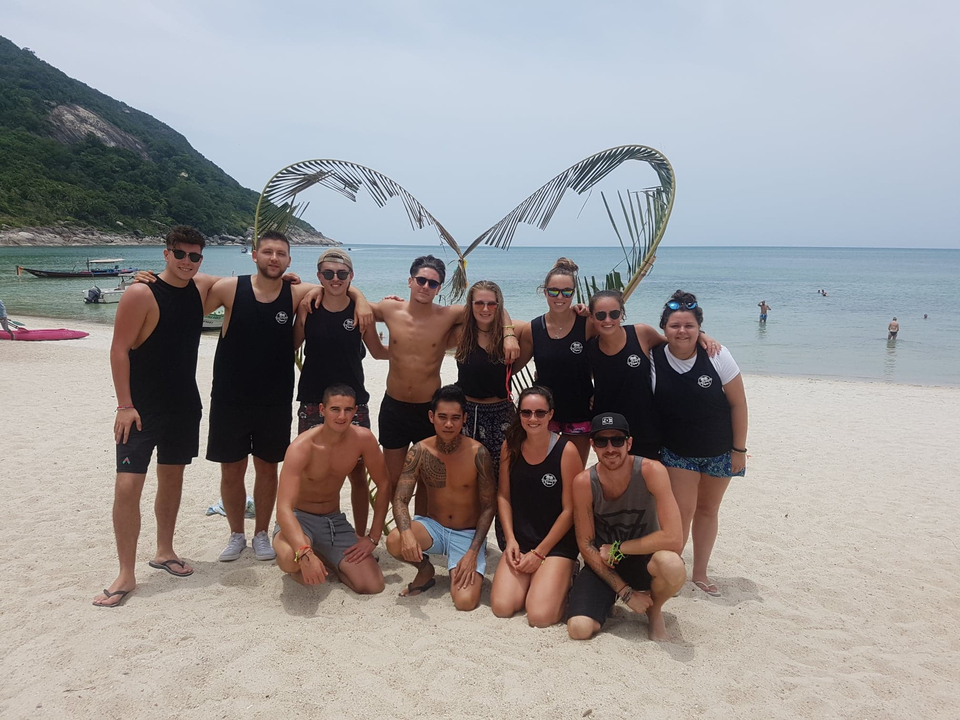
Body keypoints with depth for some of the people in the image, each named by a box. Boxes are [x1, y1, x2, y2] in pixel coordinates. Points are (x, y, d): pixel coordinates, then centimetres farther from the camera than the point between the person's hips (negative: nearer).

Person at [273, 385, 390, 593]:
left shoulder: (363, 438, -14)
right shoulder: (301, 447, -26)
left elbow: (384, 486, -2)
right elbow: (283, 508, -34)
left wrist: (373, 537, -7)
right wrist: (305, 554, -49)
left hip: (335, 521, 4)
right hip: (299, 519, -4)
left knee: (373, 586, -13)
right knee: (290, 558, -39)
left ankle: (326, 561, 17)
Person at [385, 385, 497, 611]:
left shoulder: (477, 453, -17)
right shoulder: (420, 451, -10)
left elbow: (488, 507, -10)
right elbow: (400, 499, -13)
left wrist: (472, 552, -18)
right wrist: (406, 533, -35)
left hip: (468, 534, -2)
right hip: (433, 527, 2)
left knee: (465, 601, -22)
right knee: (394, 541, -30)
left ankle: (464, 572, 15)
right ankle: (425, 570, 4)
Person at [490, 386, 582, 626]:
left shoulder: (566, 450, -14)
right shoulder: (510, 445, 0)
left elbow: (569, 510, -11)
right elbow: (503, 495, 6)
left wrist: (539, 553, -10)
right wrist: (510, 540, -6)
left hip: (557, 544, -4)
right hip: (519, 541, 4)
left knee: (540, 616, -17)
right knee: (502, 607, -13)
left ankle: (563, 580, 14)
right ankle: (530, 579, 17)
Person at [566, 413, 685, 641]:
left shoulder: (651, 471, -21)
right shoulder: (583, 483, -15)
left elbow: (672, 538, -26)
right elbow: (586, 545, -8)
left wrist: (617, 549, -17)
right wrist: (625, 592, -13)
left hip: (642, 561, -1)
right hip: (602, 564, 2)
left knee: (672, 564, -37)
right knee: (579, 629, -21)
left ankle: (655, 611, 0)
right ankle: (608, 599, 17)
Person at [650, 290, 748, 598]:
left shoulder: (717, 356, -15)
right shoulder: (654, 360, -14)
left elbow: (738, 403, -8)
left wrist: (739, 449, -7)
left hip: (719, 451, 1)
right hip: (677, 451, -1)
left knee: (707, 510, 12)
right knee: (683, 511, -7)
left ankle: (700, 573, 28)